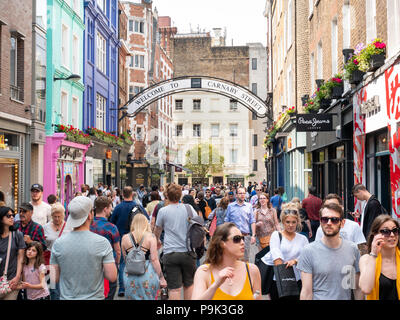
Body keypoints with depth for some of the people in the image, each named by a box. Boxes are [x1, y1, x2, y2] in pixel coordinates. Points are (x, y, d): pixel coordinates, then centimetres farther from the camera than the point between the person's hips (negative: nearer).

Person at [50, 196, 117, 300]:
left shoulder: (58, 243, -7)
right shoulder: (102, 242, -14)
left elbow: (55, 278, -3)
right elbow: (112, 277, -13)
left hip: (67, 297, 2)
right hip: (95, 297, -2)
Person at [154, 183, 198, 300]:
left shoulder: (163, 211, 0)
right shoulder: (189, 208, 3)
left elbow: (157, 231, 15)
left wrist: (157, 241, 36)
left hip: (170, 253, -2)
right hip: (188, 252, 2)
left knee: (174, 289, -3)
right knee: (189, 285, 18)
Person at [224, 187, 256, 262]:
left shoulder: (249, 206, 8)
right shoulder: (231, 206, 5)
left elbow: (252, 222, 7)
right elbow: (226, 221, 7)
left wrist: (253, 235, -1)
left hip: (246, 236, 1)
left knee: (245, 259, 5)